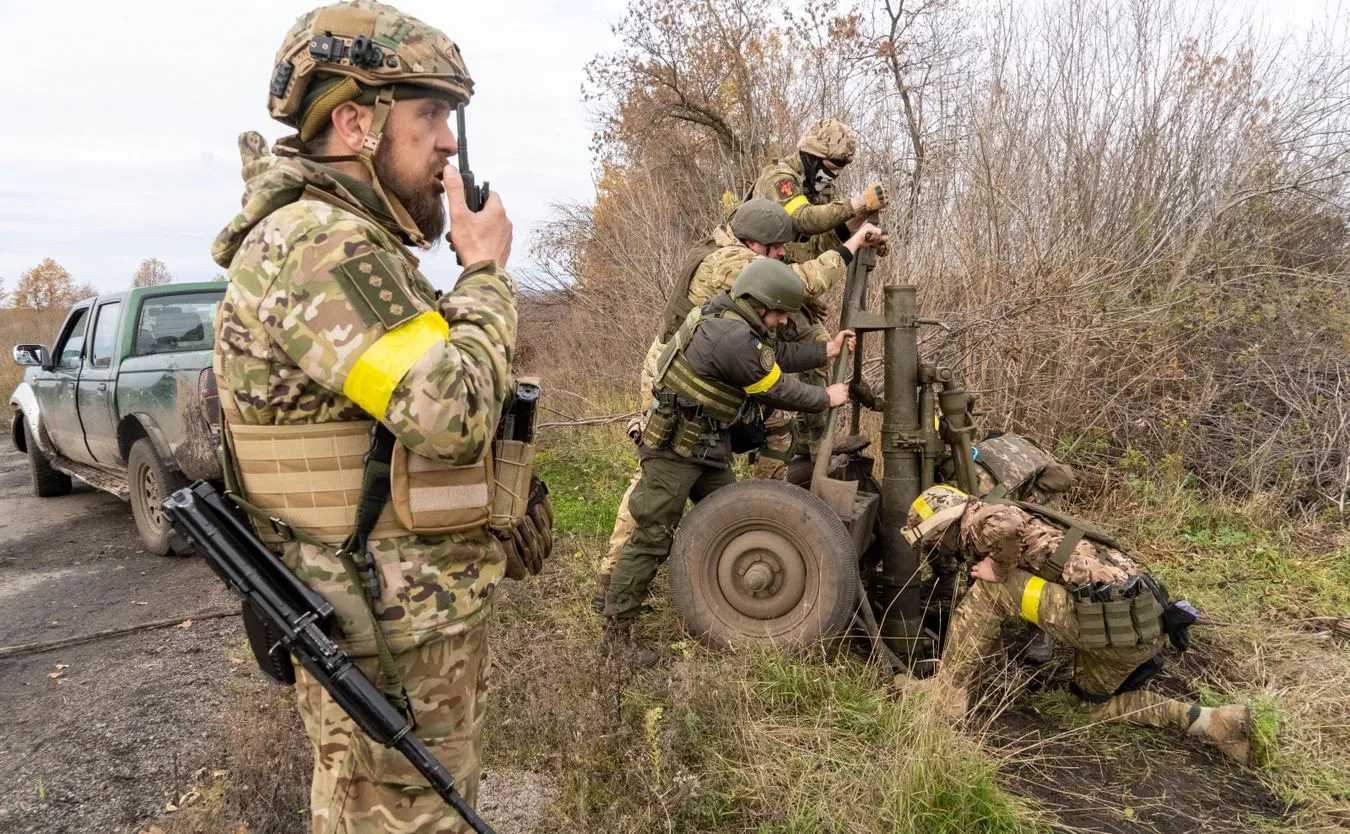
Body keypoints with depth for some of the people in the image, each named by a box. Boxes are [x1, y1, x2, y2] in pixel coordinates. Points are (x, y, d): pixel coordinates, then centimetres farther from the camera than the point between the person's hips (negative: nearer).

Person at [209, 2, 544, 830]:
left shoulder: (350, 239, 13)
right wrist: (486, 271, -15)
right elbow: (454, 410, -28)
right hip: (395, 641, -10)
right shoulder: (318, 243, -21)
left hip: (413, 616, 10)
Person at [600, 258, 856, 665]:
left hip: (707, 448, 11)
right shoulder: (733, 338, -26)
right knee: (652, 538, -5)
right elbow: (777, 390, -14)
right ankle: (616, 633, 3)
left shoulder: (728, 314, 4)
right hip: (675, 449, -11)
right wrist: (826, 398, 1)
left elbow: (777, 354, 17)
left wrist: (827, 350, 19)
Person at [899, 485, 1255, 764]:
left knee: (988, 589, -8)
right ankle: (1215, 722, 18)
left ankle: (946, 690, -3)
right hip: (1142, 615, 10)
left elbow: (1008, 526, -28)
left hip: (1110, 615, -10)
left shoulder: (980, 519, -2)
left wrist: (998, 569, -11)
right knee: (1100, 702, 29)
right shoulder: (983, 541, 27)